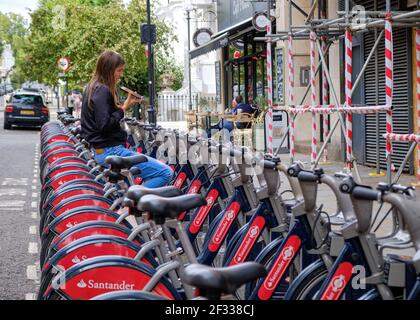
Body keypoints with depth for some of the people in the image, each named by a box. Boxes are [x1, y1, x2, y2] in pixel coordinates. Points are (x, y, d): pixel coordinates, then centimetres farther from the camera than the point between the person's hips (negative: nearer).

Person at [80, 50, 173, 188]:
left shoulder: (92, 87, 15)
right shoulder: (103, 90, -14)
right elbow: (104, 124, -22)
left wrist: (127, 104, 8)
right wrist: (124, 107, -14)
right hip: (110, 151, -11)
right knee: (165, 172, -17)